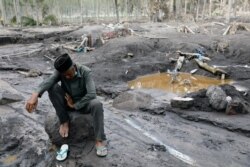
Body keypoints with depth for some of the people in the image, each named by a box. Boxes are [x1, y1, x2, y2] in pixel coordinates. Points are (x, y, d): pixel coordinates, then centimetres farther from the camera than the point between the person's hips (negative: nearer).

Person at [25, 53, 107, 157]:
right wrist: (35, 95, -54)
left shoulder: (85, 71, -22)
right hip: (67, 103, 2)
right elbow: (47, 82, -36)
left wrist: (75, 105, -23)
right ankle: (64, 121, -13)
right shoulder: (59, 72, -16)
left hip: (82, 103, -2)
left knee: (97, 104, -35)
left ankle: (99, 141, -26)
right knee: (53, 87, -24)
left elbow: (92, 94, -30)